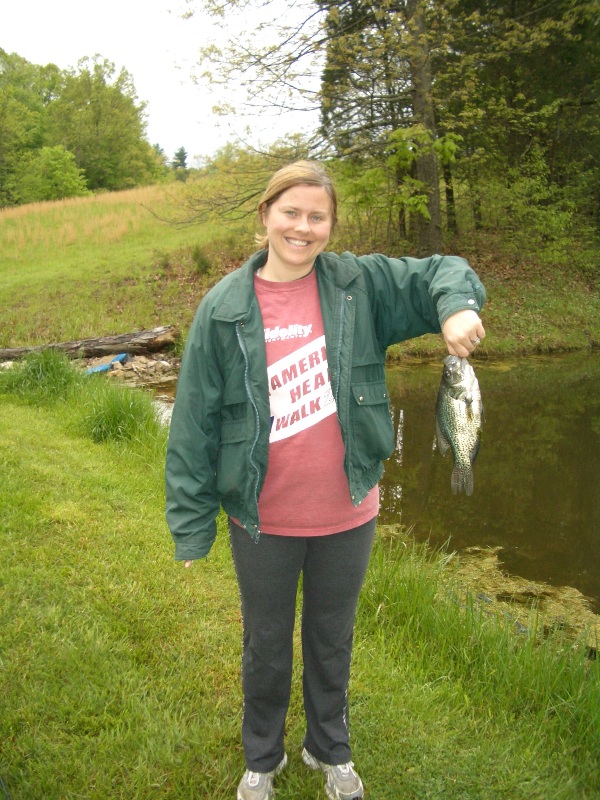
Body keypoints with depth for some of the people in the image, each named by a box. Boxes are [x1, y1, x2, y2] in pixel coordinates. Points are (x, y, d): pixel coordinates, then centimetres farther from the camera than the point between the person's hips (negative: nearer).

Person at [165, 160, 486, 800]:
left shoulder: (360, 285, -6)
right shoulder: (224, 308, -9)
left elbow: (441, 273, 0)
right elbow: (195, 422, -7)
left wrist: (456, 306, -25)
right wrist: (191, 522, -7)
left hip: (347, 513, 1)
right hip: (262, 521, -1)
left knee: (332, 639, 23)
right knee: (266, 646, 20)